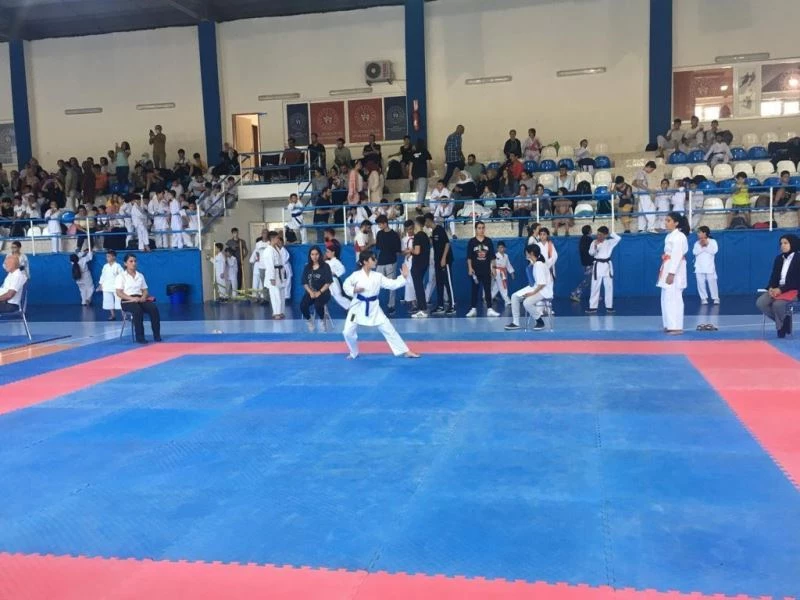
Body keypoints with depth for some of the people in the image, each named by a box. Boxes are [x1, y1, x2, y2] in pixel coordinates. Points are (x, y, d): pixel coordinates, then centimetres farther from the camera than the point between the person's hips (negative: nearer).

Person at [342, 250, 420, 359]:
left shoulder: (378, 276, -1)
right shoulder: (356, 275, -9)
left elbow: (392, 284, 0)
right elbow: (346, 285, 0)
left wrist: (403, 277, -10)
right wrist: (354, 290, -19)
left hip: (373, 308, 2)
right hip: (358, 307, -2)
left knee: (388, 329, 1)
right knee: (348, 332, -2)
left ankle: (405, 351, 8)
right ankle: (354, 353, 26)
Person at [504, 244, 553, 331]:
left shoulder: (539, 265, -23)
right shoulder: (532, 264, 5)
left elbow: (542, 284, -25)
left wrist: (533, 293, -20)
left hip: (544, 290, -10)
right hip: (533, 288, 10)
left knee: (527, 302, -30)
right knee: (514, 296, 1)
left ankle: (540, 321, -5)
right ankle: (515, 323, 4)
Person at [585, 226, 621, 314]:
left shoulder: (609, 242, 0)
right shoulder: (594, 242, 0)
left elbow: (618, 238, -14)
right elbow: (591, 253, -8)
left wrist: (610, 233, -11)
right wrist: (595, 246, -23)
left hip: (607, 265, 1)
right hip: (598, 265, -1)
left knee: (609, 286, 6)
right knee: (595, 287, -2)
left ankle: (609, 306, 14)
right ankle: (593, 307, 0)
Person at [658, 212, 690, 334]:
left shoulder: (679, 236, -13)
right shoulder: (669, 236, 15)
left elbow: (677, 256, -20)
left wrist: (671, 273, -24)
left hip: (675, 270, -10)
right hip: (668, 269, 10)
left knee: (674, 298, -11)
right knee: (666, 298, 12)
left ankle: (677, 327, -9)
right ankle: (670, 325, 19)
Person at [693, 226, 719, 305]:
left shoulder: (712, 241, 1)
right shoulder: (697, 243, 8)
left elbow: (714, 251, -12)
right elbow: (695, 252, -6)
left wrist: (707, 245, -15)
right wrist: (701, 246, -16)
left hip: (709, 267, -3)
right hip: (699, 267, 3)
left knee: (712, 282, -2)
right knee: (701, 283, 1)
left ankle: (715, 298, 9)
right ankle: (704, 298, 11)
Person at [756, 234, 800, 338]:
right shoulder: (779, 258, 12)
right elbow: (774, 276, 9)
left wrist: (781, 289, -20)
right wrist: (771, 288, -12)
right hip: (777, 289, 6)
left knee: (777, 304, -34)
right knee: (760, 303, -20)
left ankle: (781, 325, -3)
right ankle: (783, 320, 0)